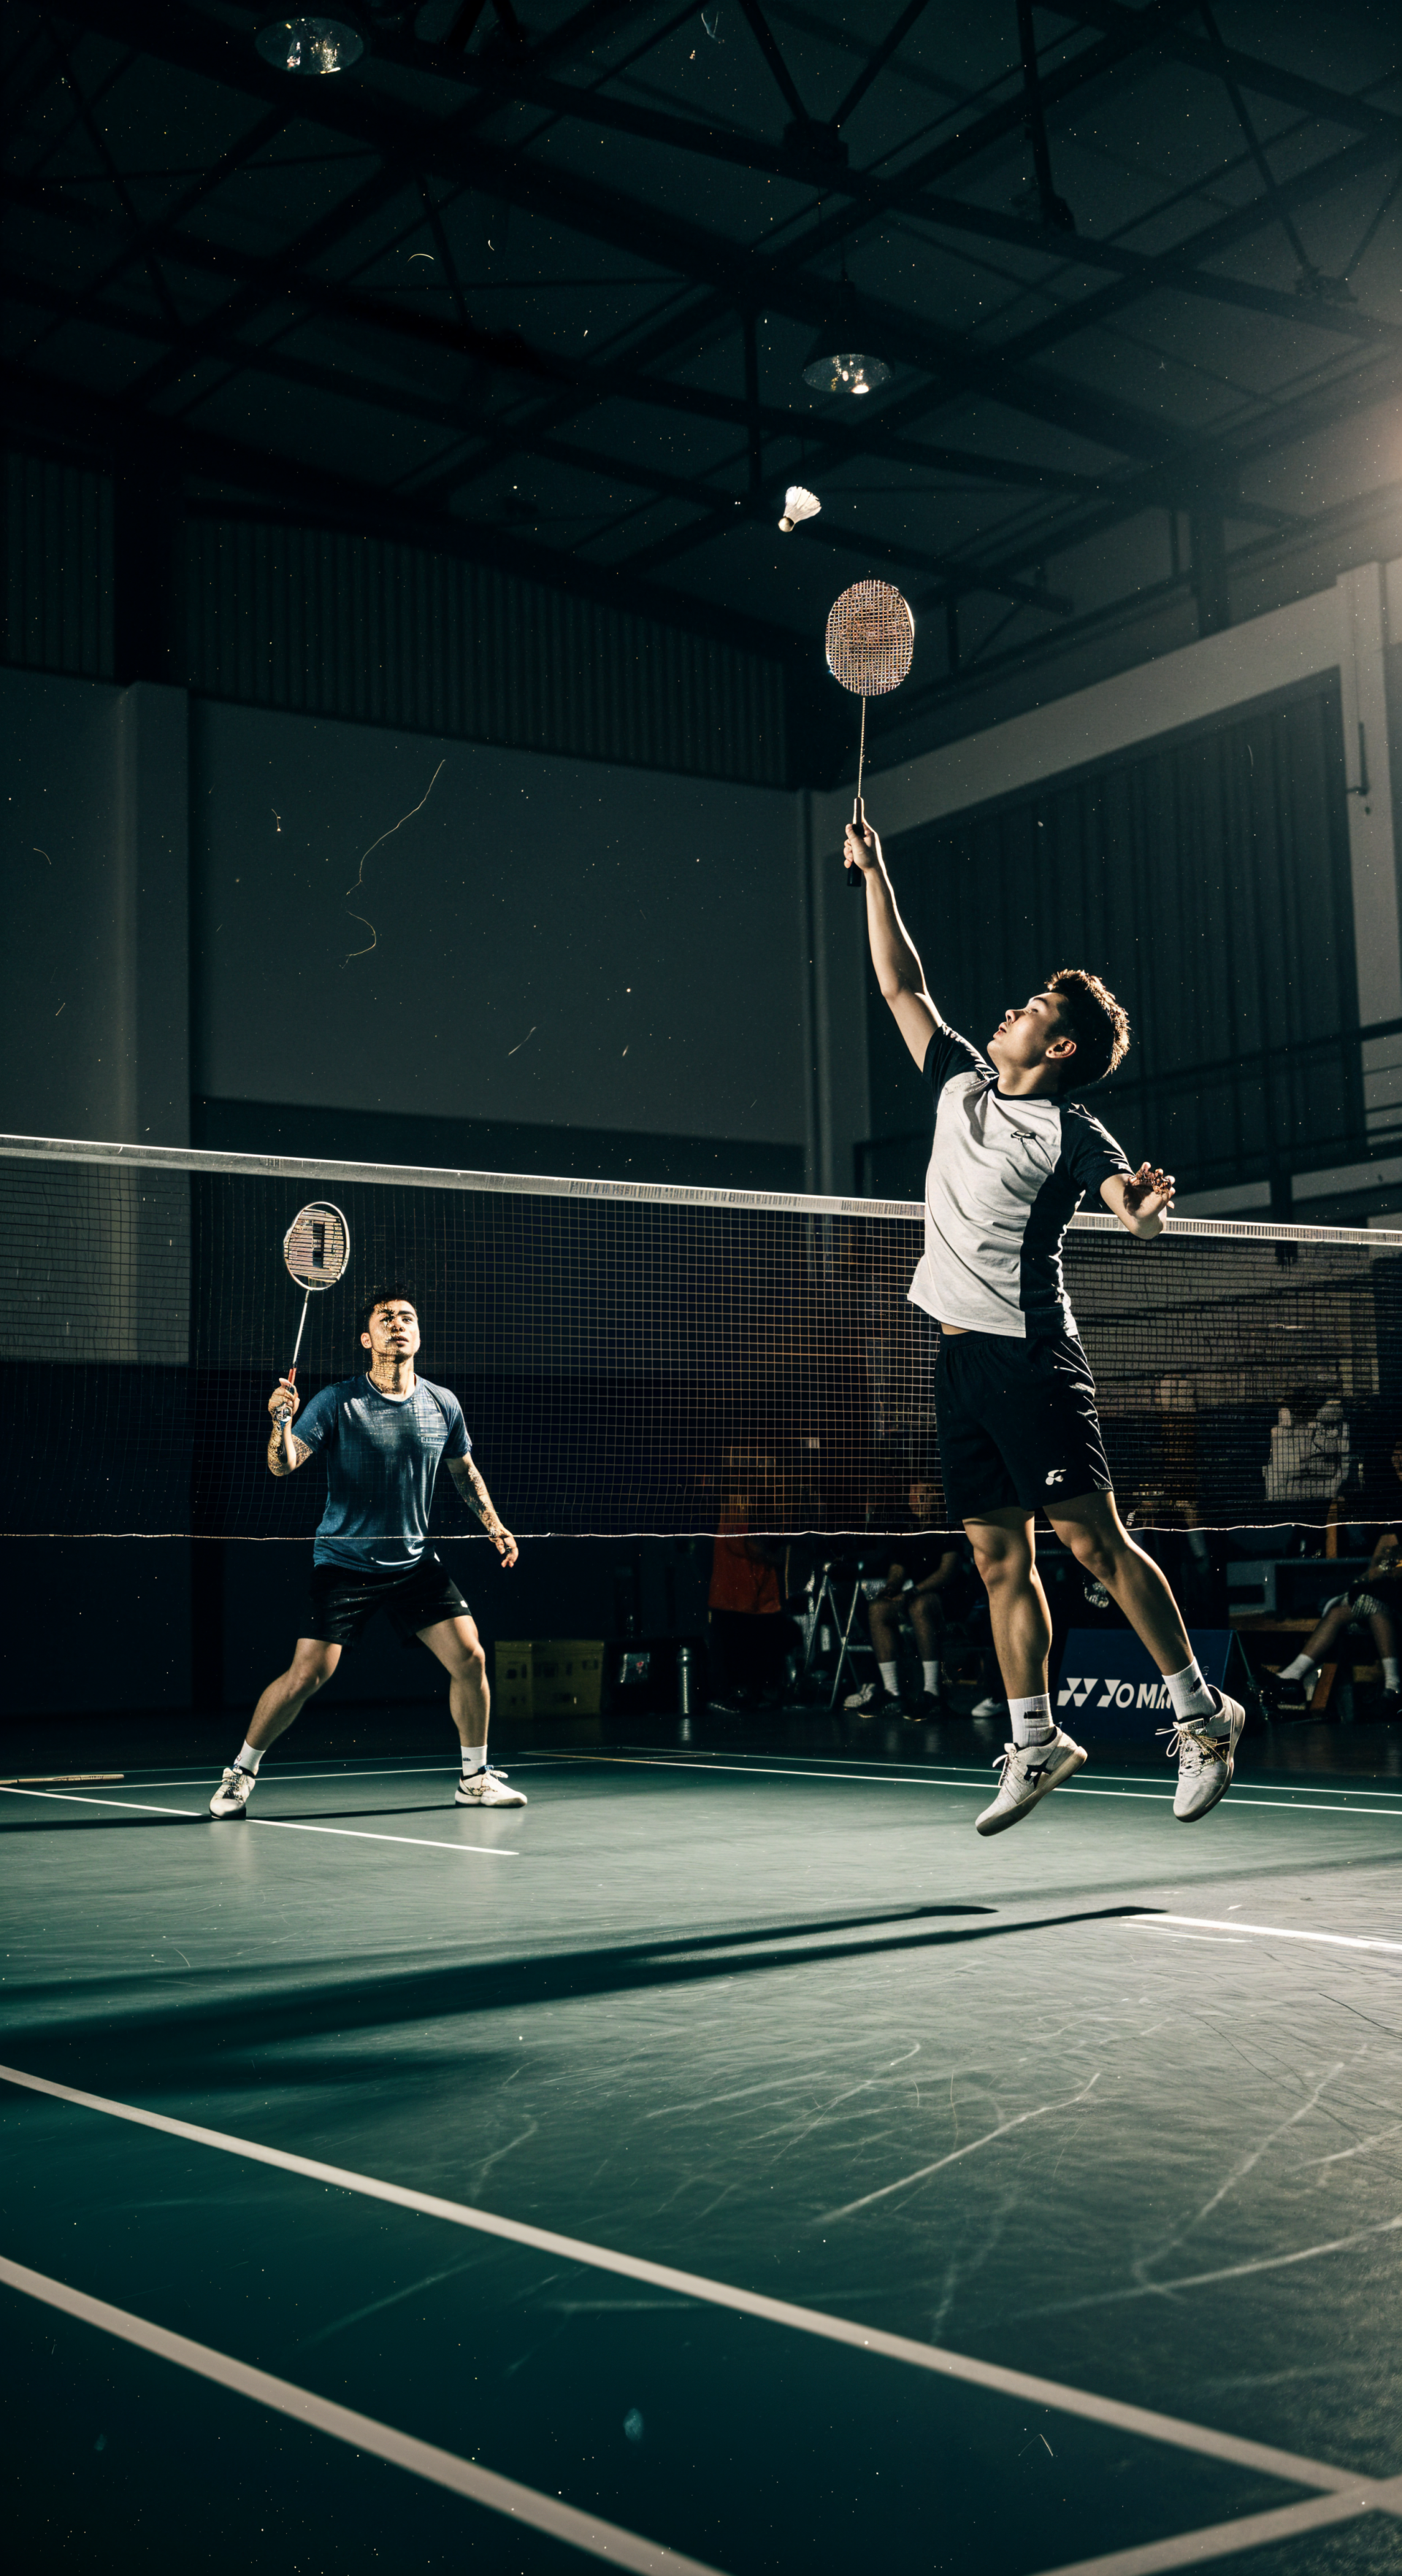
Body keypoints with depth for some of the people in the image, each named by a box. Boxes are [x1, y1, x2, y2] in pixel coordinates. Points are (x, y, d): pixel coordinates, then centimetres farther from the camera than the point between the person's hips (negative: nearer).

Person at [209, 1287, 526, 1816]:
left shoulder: (443, 1405, 3)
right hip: (344, 1564, -4)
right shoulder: (338, 1401, -10)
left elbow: (464, 1472, 19)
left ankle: (475, 1778, 12)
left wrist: (493, 1524, 8)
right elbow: (282, 1465, -19)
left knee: (469, 1657, -7)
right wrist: (281, 1422, -38)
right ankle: (240, 1773, 9)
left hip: (415, 1562, 4)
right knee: (307, 1674, -11)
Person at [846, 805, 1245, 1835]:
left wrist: (1147, 1208, -44)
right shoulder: (962, 1082, 14)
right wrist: (875, 875, 21)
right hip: (960, 1353, 7)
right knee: (1000, 1558, 7)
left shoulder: (1071, 1129, -6)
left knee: (1094, 1538, -8)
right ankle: (1034, 1740, 13)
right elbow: (902, 986, 22)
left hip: (1028, 1352, -7)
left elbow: (1135, 1209, -20)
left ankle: (1203, 1713, 1)